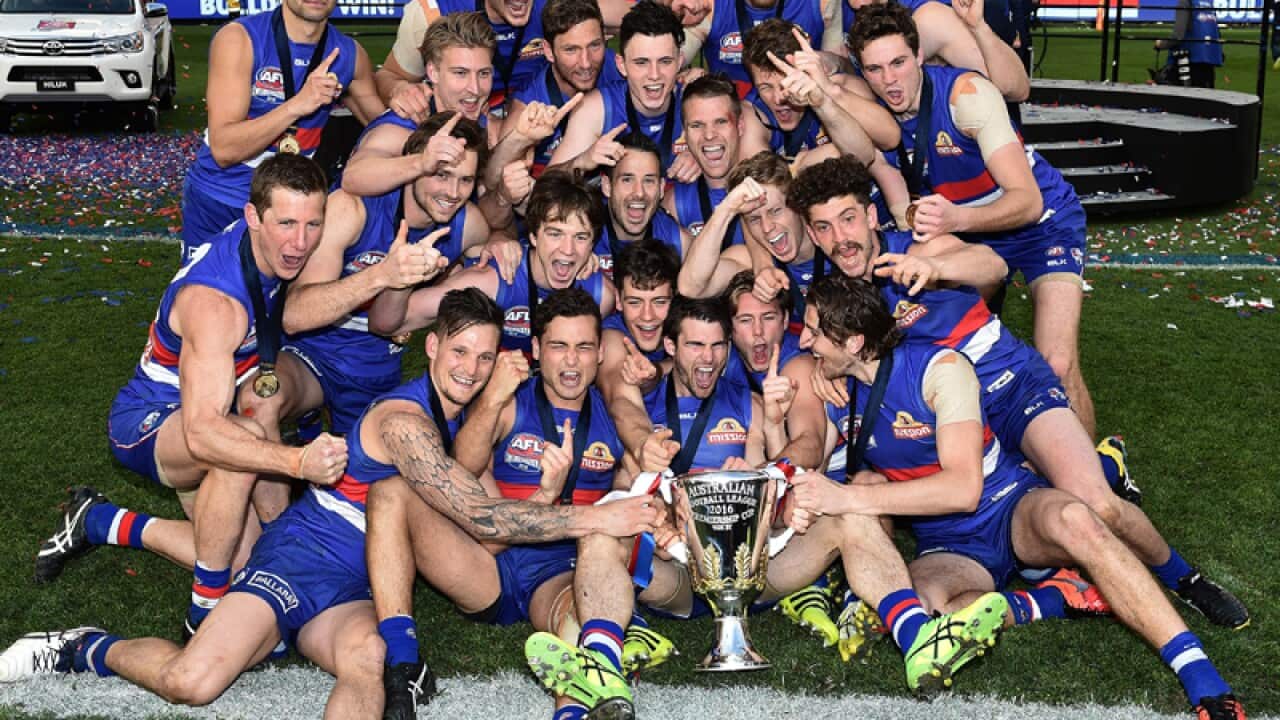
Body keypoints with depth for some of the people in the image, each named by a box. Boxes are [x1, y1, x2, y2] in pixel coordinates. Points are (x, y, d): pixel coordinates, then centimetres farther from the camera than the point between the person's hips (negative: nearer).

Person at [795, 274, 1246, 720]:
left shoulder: (938, 368, -14)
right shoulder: (839, 387, 2)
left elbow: (964, 488, -24)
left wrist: (851, 498, -29)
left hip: (1011, 508, -3)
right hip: (948, 550, 3)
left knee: (1071, 520, -39)